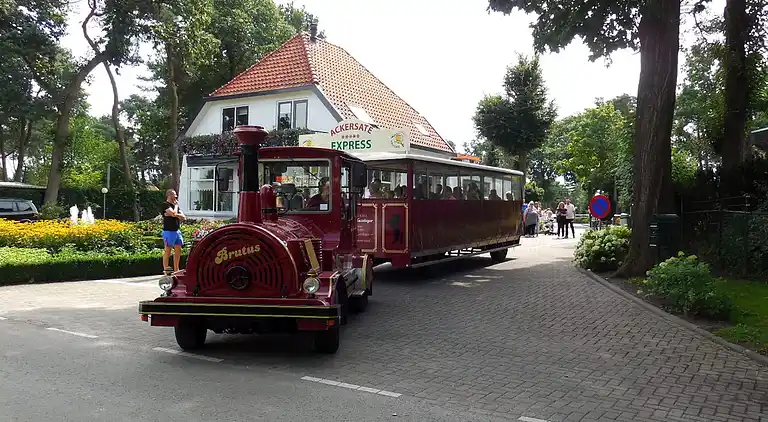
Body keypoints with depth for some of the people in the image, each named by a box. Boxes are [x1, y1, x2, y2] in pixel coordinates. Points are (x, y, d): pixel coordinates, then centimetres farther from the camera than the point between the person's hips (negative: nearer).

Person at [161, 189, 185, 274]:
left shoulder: (175, 205, 18)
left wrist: (175, 214, -7)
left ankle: (176, 270, 14)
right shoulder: (166, 205, -7)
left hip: (177, 231, 8)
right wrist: (176, 205, -5)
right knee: (167, 251, -4)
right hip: (169, 231, -8)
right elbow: (174, 213, -22)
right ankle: (166, 270, 1)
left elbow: (183, 217, 10)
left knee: (178, 250, 7)